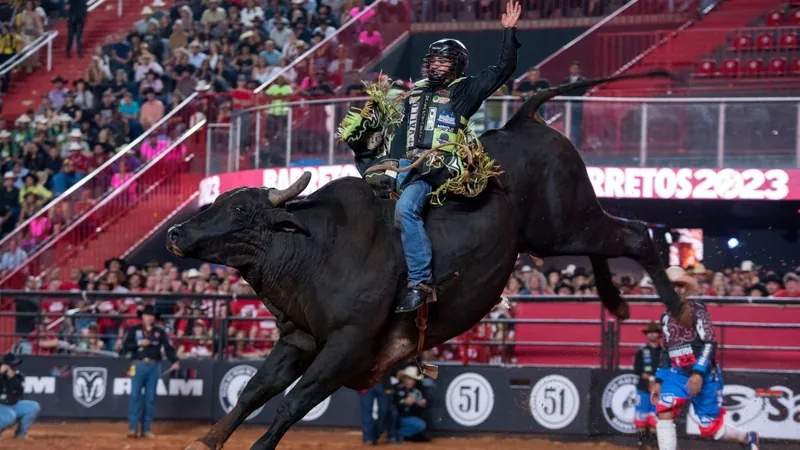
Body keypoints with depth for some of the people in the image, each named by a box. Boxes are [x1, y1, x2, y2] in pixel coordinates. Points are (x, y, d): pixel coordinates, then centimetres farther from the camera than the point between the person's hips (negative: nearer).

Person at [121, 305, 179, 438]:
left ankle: (146, 429, 7)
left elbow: (168, 347, 2)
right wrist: (139, 343, -15)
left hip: (154, 367, 2)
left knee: (150, 398, 3)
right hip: (138, 365, -2)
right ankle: (132, 428, -9)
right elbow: (125, 346, -1)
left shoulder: (160, 332, 9)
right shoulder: (134, 330, 6)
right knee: (135, 396, -8)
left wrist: (174, 361, -13)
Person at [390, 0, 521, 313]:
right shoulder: (415, 93, 25)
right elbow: (401, 132, 27)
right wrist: (393, 164, 16)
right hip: (405, 163, 8)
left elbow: (503, 69, 4)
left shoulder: (464, 91, 10)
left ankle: (420, 283, -31)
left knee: (406, 209, -28)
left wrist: (509, 31, -1)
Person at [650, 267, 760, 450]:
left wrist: (698, 373, -25)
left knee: (710, 428, 2)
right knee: (664, 412, -20)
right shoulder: (666, 318, 10)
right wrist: (659, 381, 13)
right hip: (677, 374, 5)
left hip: (703, 376, -5)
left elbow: (710, 343, -16)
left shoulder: (696, 310, -10)